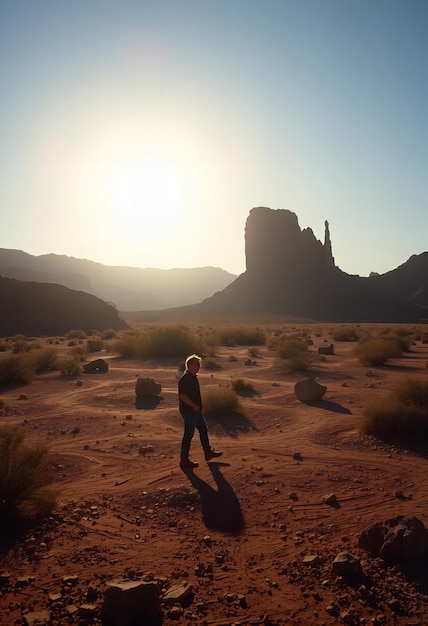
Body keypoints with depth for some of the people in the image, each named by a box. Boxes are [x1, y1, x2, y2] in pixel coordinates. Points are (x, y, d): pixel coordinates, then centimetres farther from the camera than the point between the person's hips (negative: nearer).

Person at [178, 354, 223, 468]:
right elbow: (182, 395, -27)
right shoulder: (185, 379, -21)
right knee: (188, 434, -1)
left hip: (195, 411, 10)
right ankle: (184, 460, 11)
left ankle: (208, 452, 33)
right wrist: (194, 406, -20)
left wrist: (197, 406, 16)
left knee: (203, 429, 19)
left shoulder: (193, 377, 10)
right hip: (189, 411, -10)